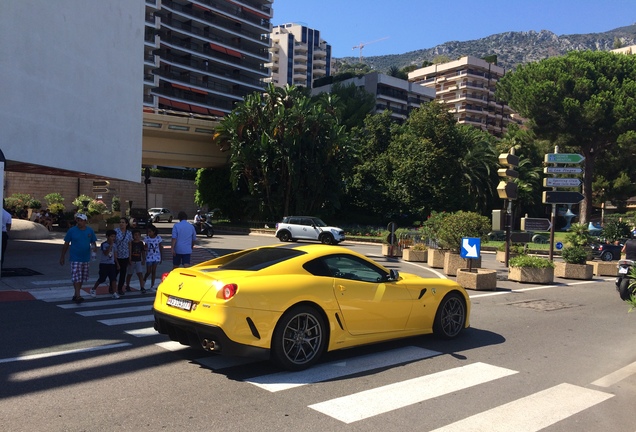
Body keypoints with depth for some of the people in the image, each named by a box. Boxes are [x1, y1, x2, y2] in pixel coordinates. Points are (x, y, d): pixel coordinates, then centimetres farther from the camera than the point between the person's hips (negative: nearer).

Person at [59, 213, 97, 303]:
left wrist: (93, 247, -14)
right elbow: (66, 244, 1)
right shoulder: (72, 231, -5)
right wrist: (62, 257, 3)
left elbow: (93, 242, 11)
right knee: (76, 278, -11)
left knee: (82, 279, 12)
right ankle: (78, 296, -12)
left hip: (86, 258, 4)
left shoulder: (90, 231, 2)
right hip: (75, 258, -4)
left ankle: (75, 295, 25)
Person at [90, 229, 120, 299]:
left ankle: (114, 293, -2)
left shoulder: (114, 245, 5)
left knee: (114, 278, -6)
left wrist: (117, 263, 11)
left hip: (111, 264, 4)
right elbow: (106, 253, -26)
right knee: (101, 279, 2)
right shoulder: (104, 244, -12)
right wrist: (110, 245, -27)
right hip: (104, 264, -4)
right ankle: (93, 289, 26)